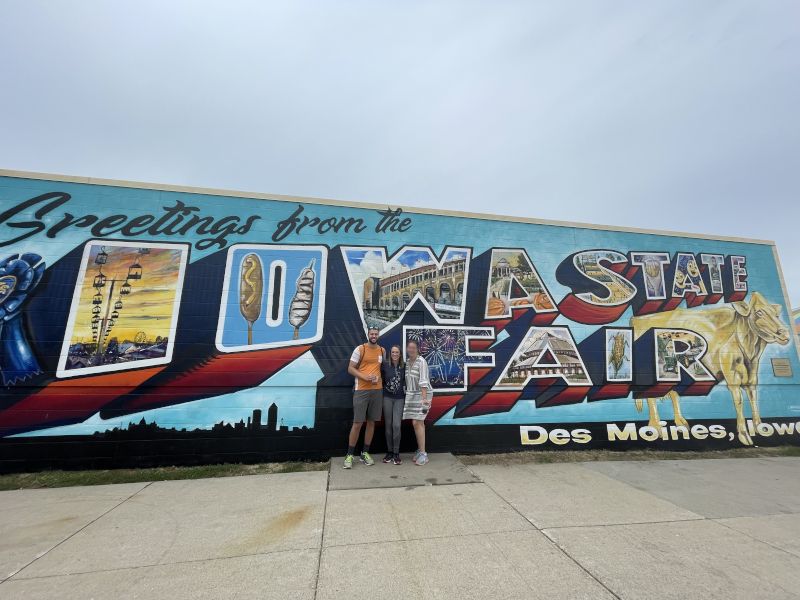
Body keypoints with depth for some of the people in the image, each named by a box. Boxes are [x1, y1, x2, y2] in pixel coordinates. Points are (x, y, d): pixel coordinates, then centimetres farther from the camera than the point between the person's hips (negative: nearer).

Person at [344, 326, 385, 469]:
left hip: (377, 390, 4)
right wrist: (365, 377, -18)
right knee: (357, 423, -3)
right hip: (361, 390, -4)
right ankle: (349, 455, 11)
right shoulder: (360, 349, -4)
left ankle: (365, 453, 23)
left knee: (371, 422, 9)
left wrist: (378, 377, -1)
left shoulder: (382, 350, 9)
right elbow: (350, 368, -5)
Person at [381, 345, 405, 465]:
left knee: (396, 425, -8)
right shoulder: (385, 365, -5)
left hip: (399, 399, 0)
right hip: (387, 398, 0)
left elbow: (406, 381, 9)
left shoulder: (404, 367, -1)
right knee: (388, 425, 7)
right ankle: (389, 452, 21)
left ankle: (396, 454, 6)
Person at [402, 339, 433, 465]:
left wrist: (424, 398, -27)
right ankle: (420, 450, 25)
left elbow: (424, 381, -20)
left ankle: (423, 453, 1)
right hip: (411, 395, 7)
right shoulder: (407, 362, 8)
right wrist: (407, 394, 10)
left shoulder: (421, 361, -13)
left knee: (417, 423, -9)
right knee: (418, 422, 14)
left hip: (422, 394, -7)